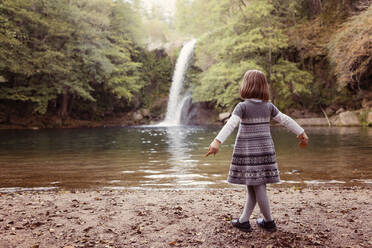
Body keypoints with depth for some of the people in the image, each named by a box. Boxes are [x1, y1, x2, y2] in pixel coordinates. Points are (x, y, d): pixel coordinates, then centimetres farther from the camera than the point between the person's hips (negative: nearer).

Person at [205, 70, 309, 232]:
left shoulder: (243, 106, -11)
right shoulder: (269, 106, 4)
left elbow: (230, 124, -24)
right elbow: (286, 120, 11)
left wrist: (217, 141, -32)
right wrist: (302, 133, 23)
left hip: (247, 151, -5)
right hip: (265, 150, 5)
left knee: (258, 188, 3)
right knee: (253, 187, 11)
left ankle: (269, 222, 13)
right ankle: (243, 221, 19)